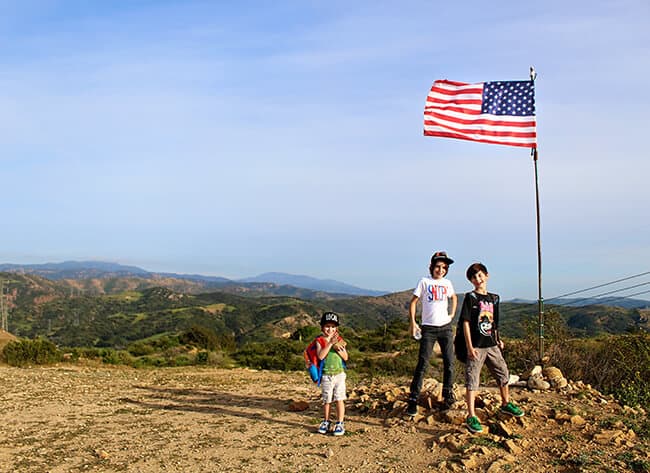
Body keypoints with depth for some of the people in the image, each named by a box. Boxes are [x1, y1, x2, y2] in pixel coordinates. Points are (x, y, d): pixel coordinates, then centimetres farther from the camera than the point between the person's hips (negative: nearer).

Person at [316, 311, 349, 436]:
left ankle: (339, 424, 9)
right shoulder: (320, 341, -4)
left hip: (339, 374, 1)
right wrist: (330, 343, -24)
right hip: (326, 375, -1)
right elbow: (320, 356, -20)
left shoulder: (339, 340, 2)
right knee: (327, 400, 11)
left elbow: (346, 357, -1)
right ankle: (326, 422, 27)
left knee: (339, 399, 0)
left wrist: (338, 348, -18)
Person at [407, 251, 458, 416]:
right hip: (428, 328, -4)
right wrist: (413, 323, -10)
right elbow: (413, 302, -2)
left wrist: (452, 314, 13)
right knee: (422, 364, -6)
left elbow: (453, 297, 29)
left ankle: (448, 394, 23)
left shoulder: (447, 283, 9)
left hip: (445, 327, 4)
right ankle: (413, 399, -2)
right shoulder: (424, 282, -2)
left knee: (449, 362, 6)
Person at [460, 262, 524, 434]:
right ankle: (471, 417, -2)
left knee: (503, 374, 17)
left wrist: (498, 339, 12)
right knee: (472, 380, -5)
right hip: (476, 347, -6)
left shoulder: (494, 298, 11)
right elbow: (466, 323, -11)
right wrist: (470, 347, -15)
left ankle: (506, 404, 39)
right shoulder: (470, 297, -7)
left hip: (492, 345, 6)